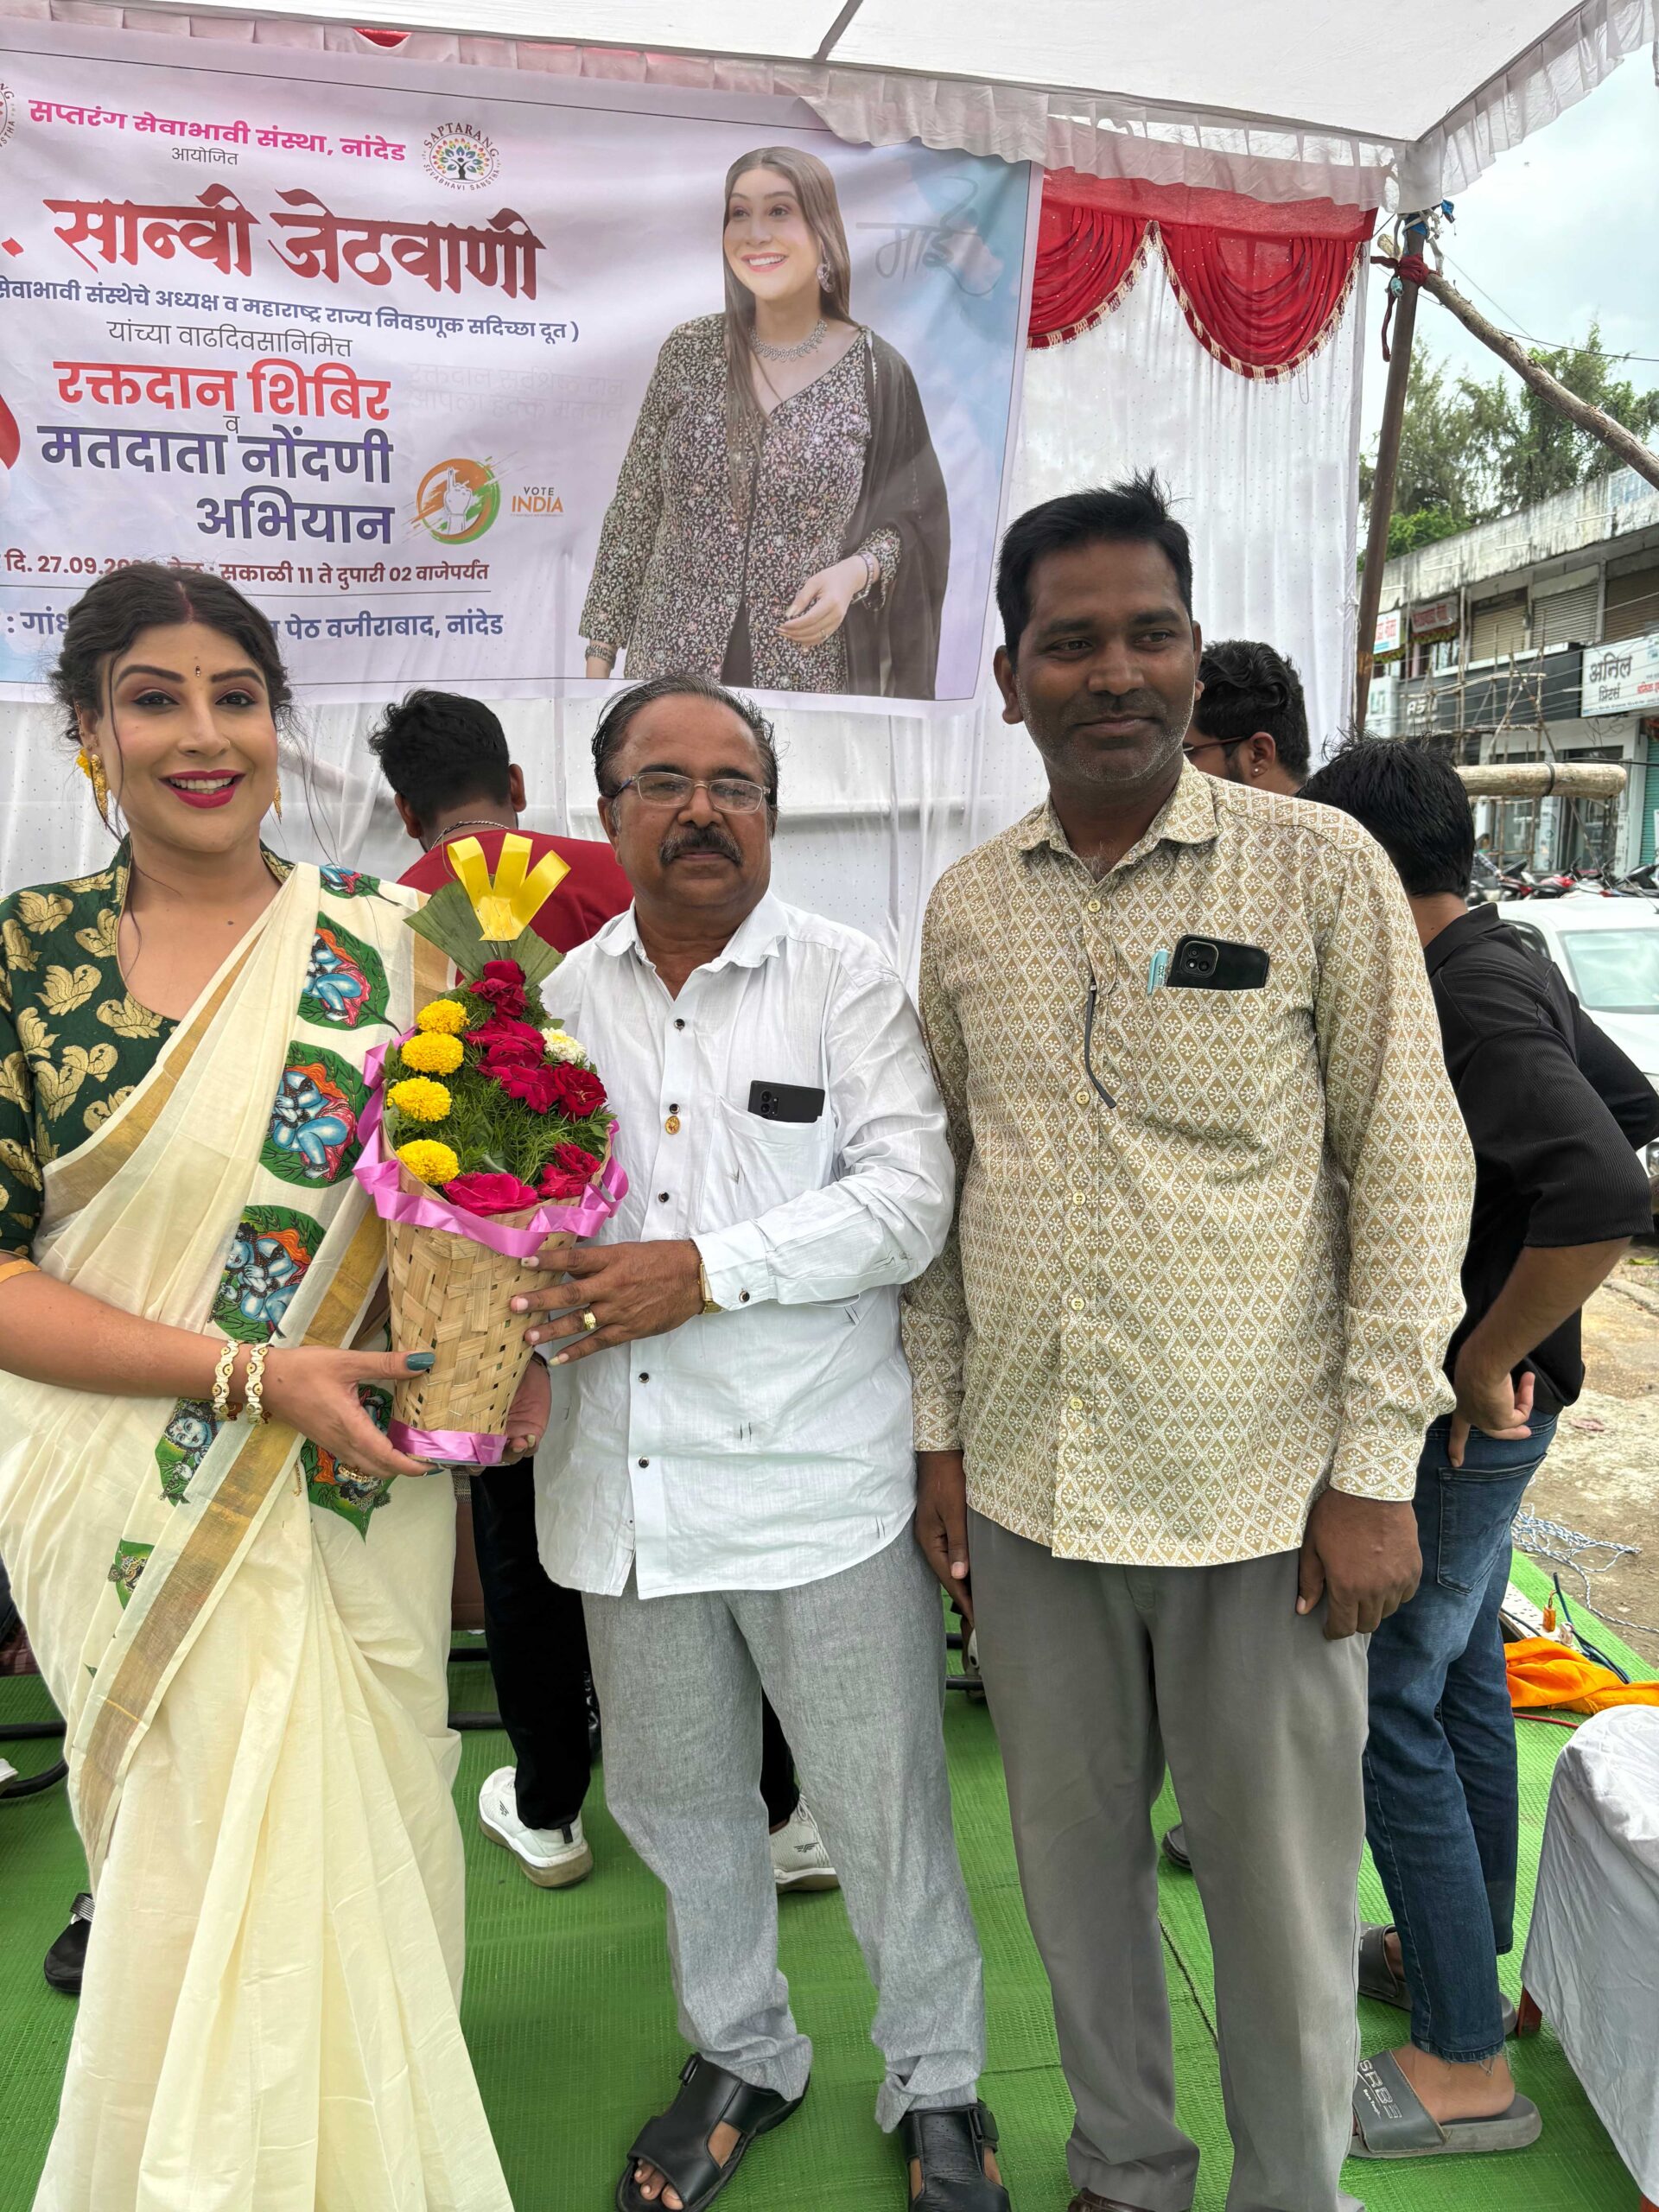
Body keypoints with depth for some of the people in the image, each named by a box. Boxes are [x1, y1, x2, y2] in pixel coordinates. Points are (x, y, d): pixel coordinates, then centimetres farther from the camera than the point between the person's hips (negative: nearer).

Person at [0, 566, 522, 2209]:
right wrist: (248, 1370, -17)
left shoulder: (381, 936, 1)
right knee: (201, 1875, 8)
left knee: (365, 1843, 15)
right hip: (138, 1507, -2)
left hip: (362, 1489, 2)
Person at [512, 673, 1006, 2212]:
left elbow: (908, 1199, -12)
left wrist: (706, 1270, -20)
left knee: (883, 1808, 10)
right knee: (674, 1798, 20)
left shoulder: (849, 983, -3)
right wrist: (508, 1320, -8)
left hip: (818, 1480, -3)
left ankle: (937, 2085, 36)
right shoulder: (556, 994, 7)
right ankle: (739, 2057, 46)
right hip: (623, 1486, 4)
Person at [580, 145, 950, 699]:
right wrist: (600, 650, 3)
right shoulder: (688, 351, 3)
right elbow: (634, 508, 5)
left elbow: (908, 518, 5)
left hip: (810, 673, -1)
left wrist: (856, 570, -16)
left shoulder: (876, 372, -2)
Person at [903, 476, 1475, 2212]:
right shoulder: (965, 907, 4)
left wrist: (1375, 1471, -9)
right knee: (1076, 1862, 20)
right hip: (1025, 1487, 4)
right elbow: (940, 1186, 9)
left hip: (1262, 1493, -3)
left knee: (1282, 1892, 13)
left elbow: (1412, 1172, -6)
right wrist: (940, 1432, 7)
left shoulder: (1322, 870, -6)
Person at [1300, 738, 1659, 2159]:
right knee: (1463, 1678, 21)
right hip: (1476, 1400, 10)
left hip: (1461, 1411, -10)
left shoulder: (1469, 1001, -23)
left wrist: (1488, 1361, -23)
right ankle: (1468, 1952, 39)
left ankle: (1468, 2067, 14)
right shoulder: (1507, 965, 7)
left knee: (1387, 1705, 0)